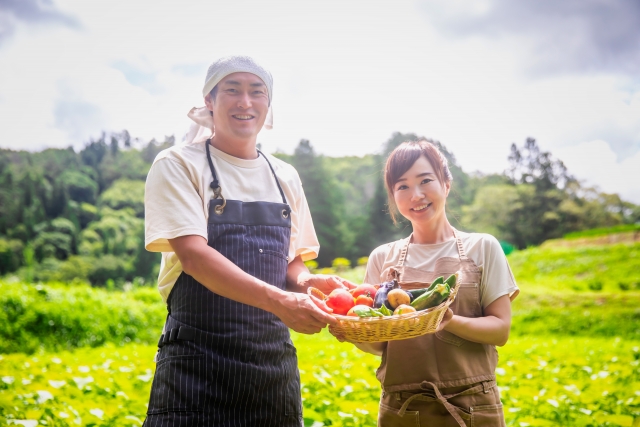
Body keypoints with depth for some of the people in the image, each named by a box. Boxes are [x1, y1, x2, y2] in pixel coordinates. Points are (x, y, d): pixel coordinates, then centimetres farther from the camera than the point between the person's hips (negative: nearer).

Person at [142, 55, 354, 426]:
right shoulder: (178, 165, -4)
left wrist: (309, 282, -8)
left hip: (274, 362, 5)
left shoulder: (286, 177, 11)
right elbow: (193, 255, -17)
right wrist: (278, 300, -29)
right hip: (198, 364, -4)